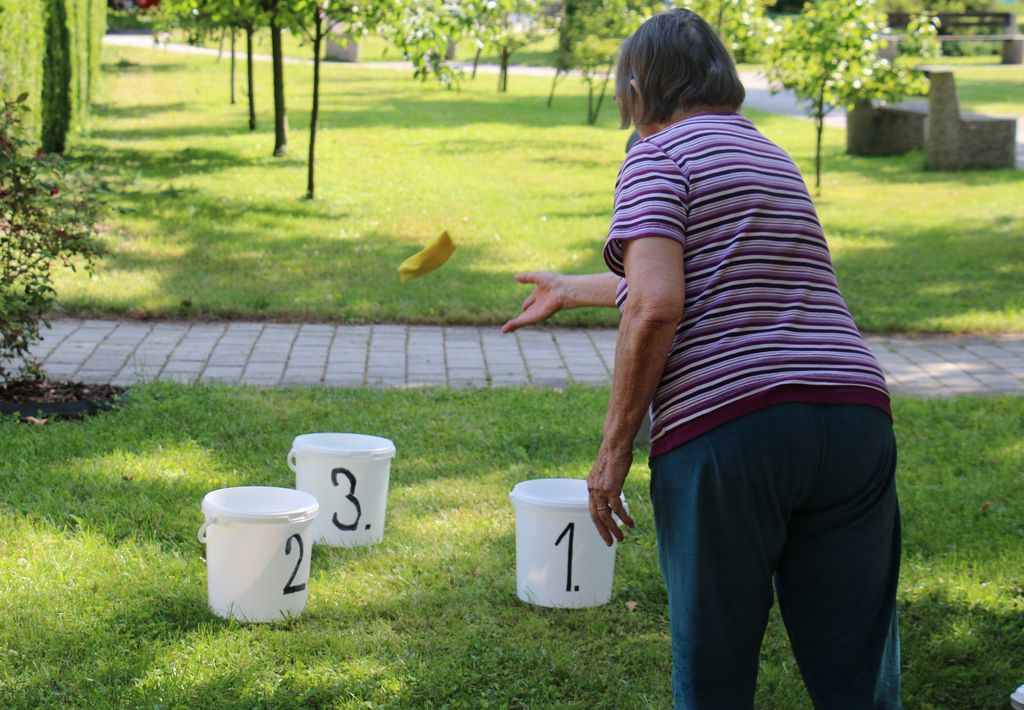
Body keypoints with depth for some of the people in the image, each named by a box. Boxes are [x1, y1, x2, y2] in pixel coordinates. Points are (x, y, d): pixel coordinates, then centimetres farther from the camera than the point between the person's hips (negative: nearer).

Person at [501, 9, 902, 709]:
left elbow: (656, 306, -14)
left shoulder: (658, 157, 2)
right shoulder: (771, 158, 25)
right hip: (853, 418, 6)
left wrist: (615, 446, -7)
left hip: (724, 431, -6)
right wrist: (573, 290, 52)